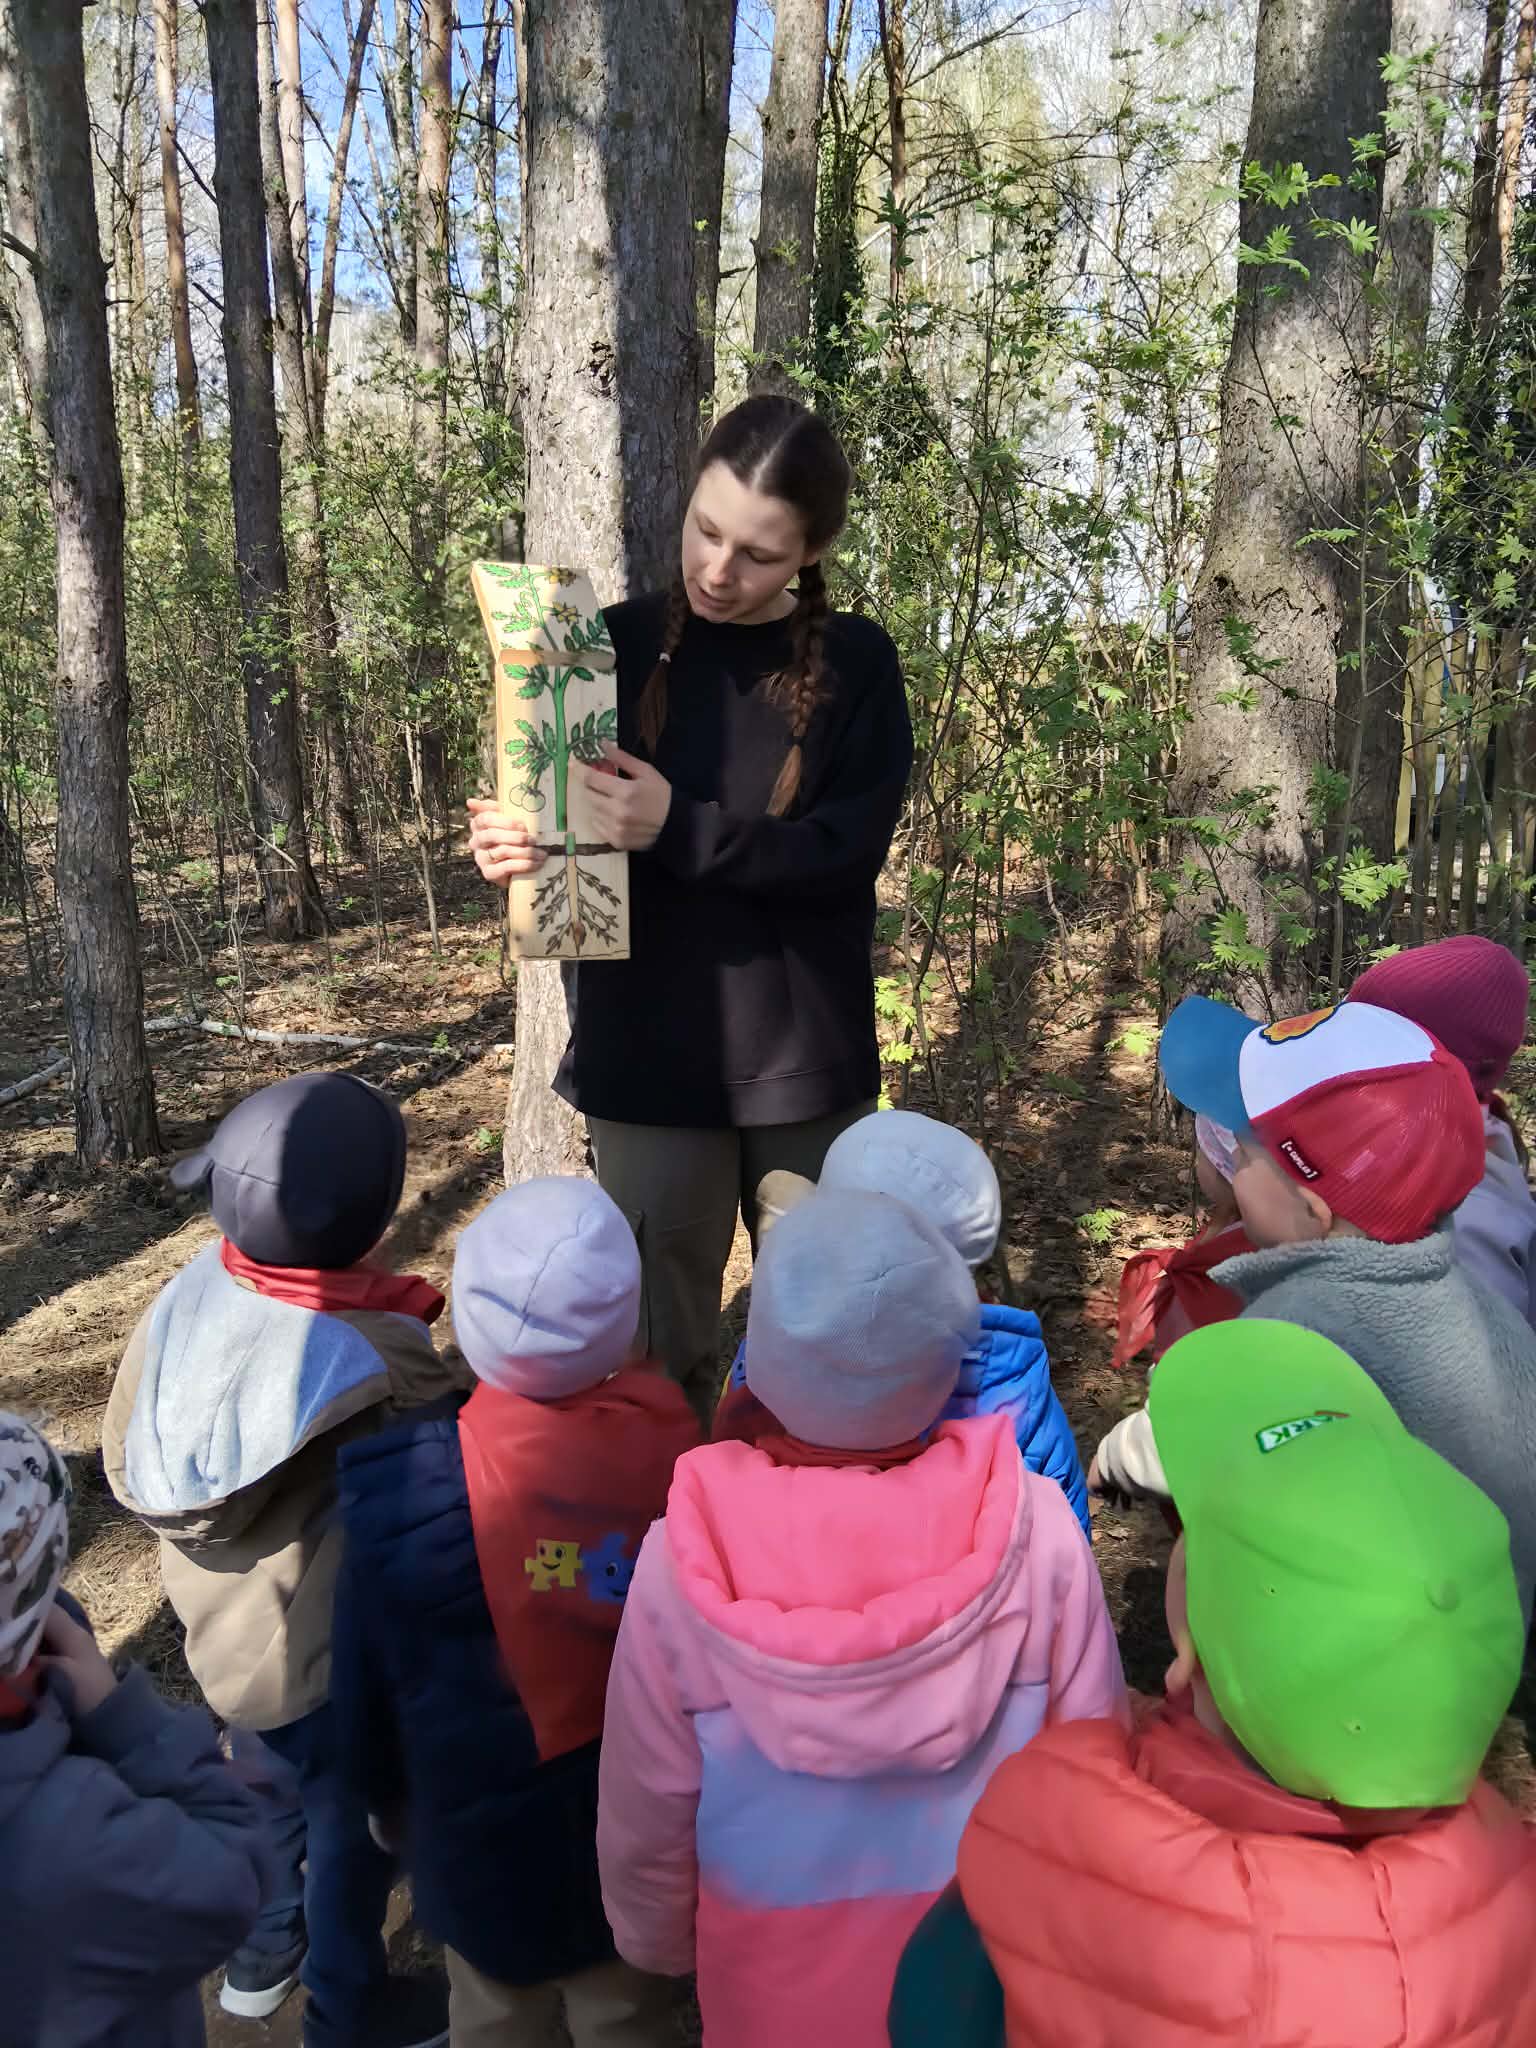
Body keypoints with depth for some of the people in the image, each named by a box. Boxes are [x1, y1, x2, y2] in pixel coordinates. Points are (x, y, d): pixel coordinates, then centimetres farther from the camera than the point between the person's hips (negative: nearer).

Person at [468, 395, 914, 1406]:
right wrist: (512, 849, -20)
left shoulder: (855, 665, -1)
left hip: (805, 1056, 0)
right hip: (649, 1057, 0)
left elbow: (845, 853, -11)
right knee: (658, 1345, 7)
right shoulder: (619, 645, 1)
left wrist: (678, 830, -23)